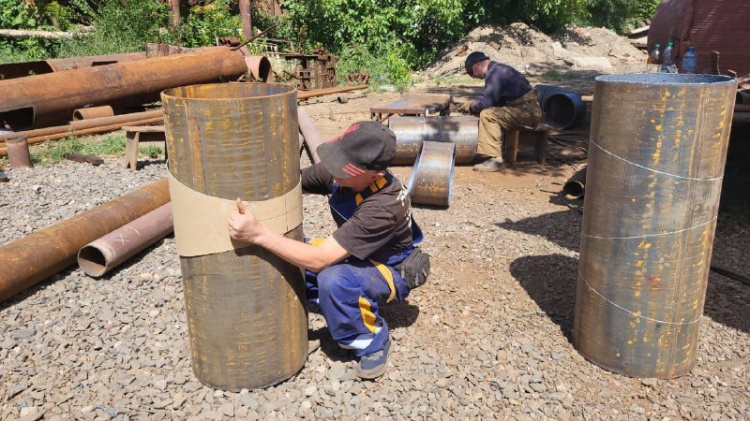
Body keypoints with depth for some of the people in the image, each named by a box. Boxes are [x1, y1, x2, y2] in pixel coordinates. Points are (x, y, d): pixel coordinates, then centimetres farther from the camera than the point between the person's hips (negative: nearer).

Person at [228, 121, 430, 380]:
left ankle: (373, 341, -10)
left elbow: (319, 260, -38)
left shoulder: (384, 206, -37)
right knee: (282, 256, -11)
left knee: (333, 279, -37)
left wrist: (257, 234, -42)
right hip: (352, 257, 7)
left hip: (390, 271, -6)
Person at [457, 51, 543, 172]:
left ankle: (495, 160, -24)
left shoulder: (494, 72, -14)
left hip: (528, 112, -11)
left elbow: (486, 103, -20)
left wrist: (470, 107, -1)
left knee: (488, 115, -22)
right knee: (491, 112, 17)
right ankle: (486, 153, 11)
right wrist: (473, 104, 12)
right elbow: (491, 101, 22)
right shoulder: (498, 69, 17)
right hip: (528, 110, 11)